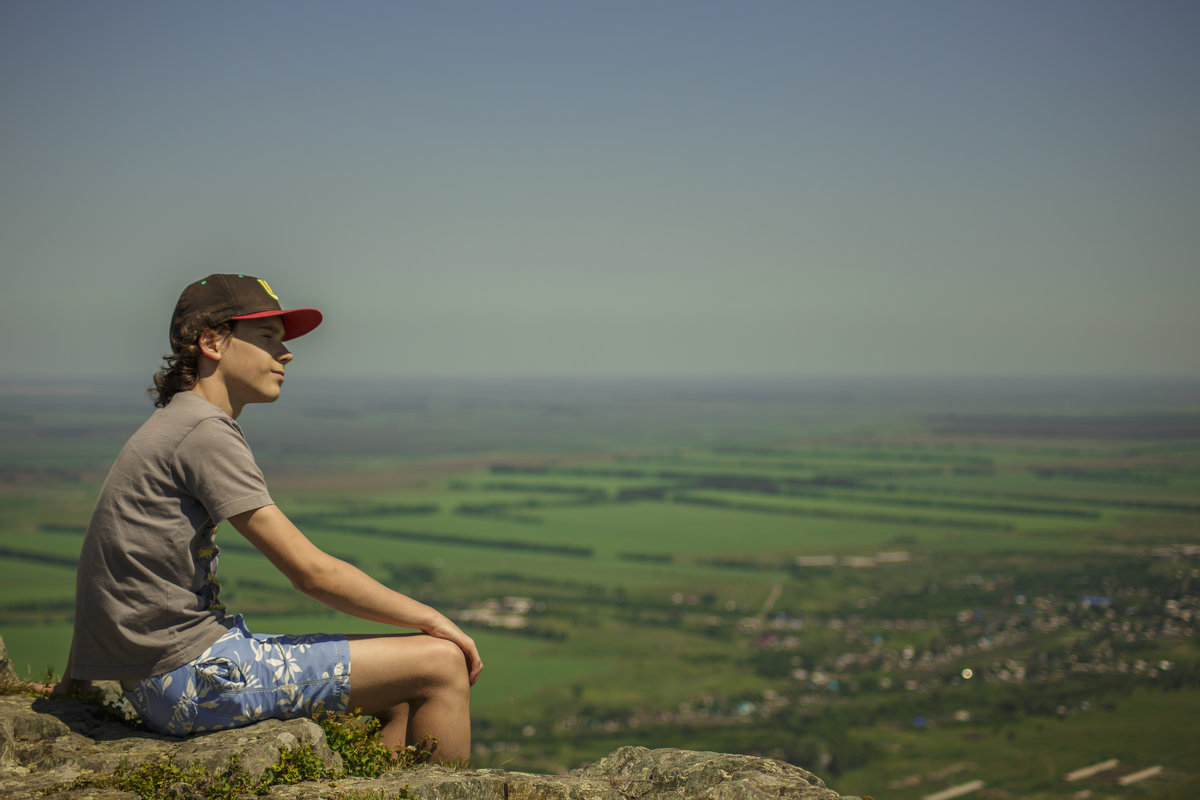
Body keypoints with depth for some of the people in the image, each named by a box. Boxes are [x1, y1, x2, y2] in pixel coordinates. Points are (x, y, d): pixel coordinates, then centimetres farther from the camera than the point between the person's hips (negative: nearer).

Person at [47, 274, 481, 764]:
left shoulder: (171, 429, 18)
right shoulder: (206, 432, -14)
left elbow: (116, 563, 26)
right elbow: (311, 571, -17)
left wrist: (75, 677, 34)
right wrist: (432, 620, -7)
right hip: (198, 672, -10)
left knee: (401, 696, 16)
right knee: (442, 665, -9)